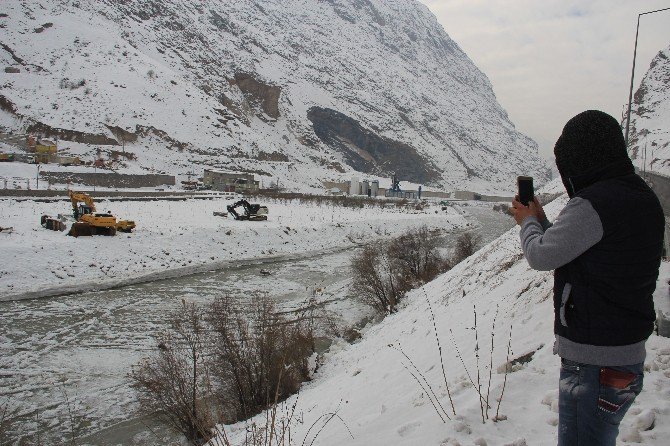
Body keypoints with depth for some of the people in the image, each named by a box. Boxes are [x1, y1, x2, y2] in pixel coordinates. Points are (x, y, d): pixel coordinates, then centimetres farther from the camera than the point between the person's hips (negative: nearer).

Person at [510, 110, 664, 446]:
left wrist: (527, 222, 5)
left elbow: (541, 256, -14)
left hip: (592, 362, -9)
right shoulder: (644, 198, 8)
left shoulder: (592, 204, -23)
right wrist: (540, 220, 15)